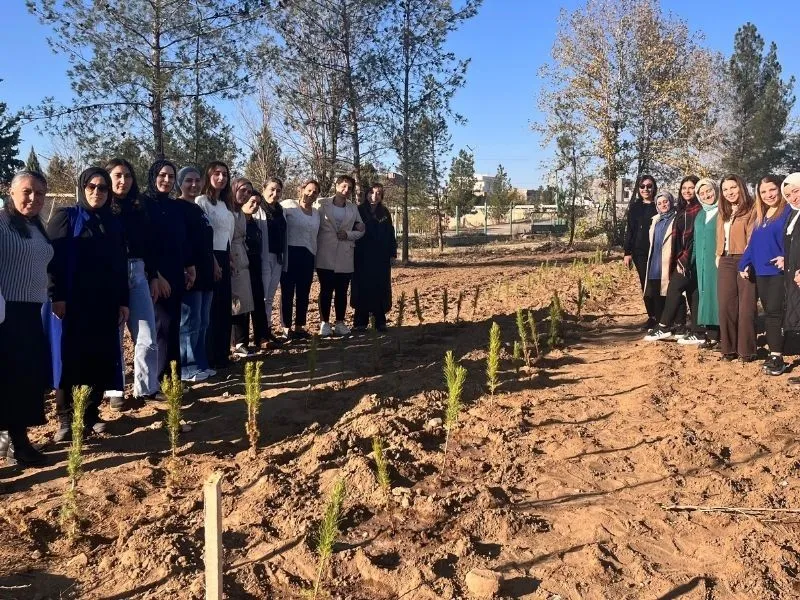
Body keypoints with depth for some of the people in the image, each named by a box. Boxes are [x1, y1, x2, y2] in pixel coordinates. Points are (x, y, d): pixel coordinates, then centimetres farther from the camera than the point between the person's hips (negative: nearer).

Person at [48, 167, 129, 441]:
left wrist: (123, 301, 8)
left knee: (102, 360, 4)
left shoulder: (114, 223, 13)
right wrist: (56, 296, -15)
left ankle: (91, 413, 17)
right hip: (73, 302, -4)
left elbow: (121, 266, 14)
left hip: (105, 303, 4)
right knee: (70, 360, -2)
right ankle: (65, 418, 7)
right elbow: (53, 257, -6)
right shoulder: (65, 217, 1)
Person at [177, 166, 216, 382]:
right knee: (190, 322, -5)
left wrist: (213, 265, 21)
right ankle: (187, 368, 2)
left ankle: (200, 364, 18)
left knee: (203, 323, 11)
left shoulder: (199, 209, 19)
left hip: (205, 274, 9)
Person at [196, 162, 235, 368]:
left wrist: (228, 259, 12)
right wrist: (213, 262, -18)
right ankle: (211, 357, 2)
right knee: (212, 308, -5)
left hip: (224, 258, 8)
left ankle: (222, 354, 18)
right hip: (210, 258, -8)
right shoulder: (201, 201, -9)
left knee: (224, 307, 10)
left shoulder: (224, 204, 17)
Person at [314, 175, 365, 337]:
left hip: (345, 257, 3)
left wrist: (348, 234, -9)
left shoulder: (353, 208, 12)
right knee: (326, 290, 1)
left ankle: (340, 323, 14)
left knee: (342, 292, 6)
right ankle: (324, 323, 8)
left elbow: (361, 231, 10)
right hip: (325, 256, -3)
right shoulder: (322, 204, 2)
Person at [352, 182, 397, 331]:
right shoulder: (358, 211, -2)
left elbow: (391, 234, 9)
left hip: (381, 258, 3)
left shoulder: (385, 213, 8)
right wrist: (353, 253, -11)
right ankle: (360, 321, 7)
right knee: (362, 289, 1)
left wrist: (392, 253, 3)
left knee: (381, 289, 3)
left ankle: (380, 321, 9)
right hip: (362, 257, -3)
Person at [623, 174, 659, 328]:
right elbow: (629, 230, 10)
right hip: (640, 253, 3)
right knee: (646, 286, 3)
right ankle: (652, 317, 10)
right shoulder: (635, 208, 11)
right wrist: (627, 252, 3)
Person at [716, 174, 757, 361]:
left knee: (746, 307, -3)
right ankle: (729, 348, 12)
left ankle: (746, 350, 3)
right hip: (726, 262, 6)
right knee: (726, 306, 4)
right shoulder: (723, 213, 19)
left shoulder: (751, 210, -3)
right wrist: (718, 256, 10)